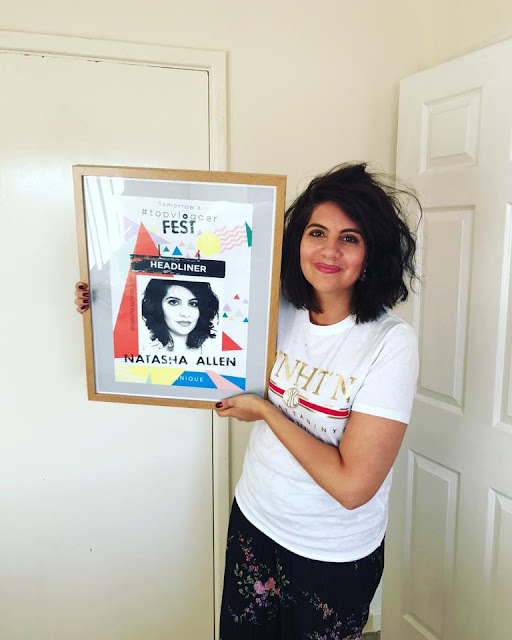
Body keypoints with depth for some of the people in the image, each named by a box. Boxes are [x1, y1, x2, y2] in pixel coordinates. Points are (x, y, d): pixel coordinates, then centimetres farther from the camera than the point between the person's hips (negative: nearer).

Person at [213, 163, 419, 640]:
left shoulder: (391, 343, -23)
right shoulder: (277, 313, -9)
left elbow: (352, 486, -26)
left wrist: (265, 411, -20)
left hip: (334, 558, -4)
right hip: (253, 521, 4)